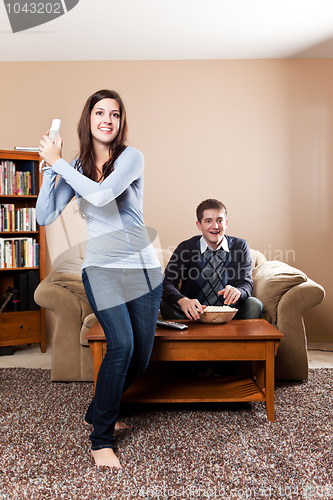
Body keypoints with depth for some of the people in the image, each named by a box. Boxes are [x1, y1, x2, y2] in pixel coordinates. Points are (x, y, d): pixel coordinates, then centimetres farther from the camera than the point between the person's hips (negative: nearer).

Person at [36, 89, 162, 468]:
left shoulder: (131, 157, -4)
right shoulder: (76, 168, 6)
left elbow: (101, 195, -22)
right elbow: (45, 216, -1)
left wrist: (59, 162, -12)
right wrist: (50, 167, -6)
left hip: (143, 267, 1)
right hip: (101, 267, 0)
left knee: (141, 357, 6)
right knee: (121, 345, -19)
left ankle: (99, 411, 34)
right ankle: (101, 438, 1)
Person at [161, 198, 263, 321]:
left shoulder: (240, 246, 1)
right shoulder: (186, 248, -4)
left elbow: (246, 284, -5)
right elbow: (167, 284, -14)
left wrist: (237, 291, -33)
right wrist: (182, 300, -37)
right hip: (194, 314, 0)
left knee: (254, 304, -27)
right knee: (166, 305, -27)